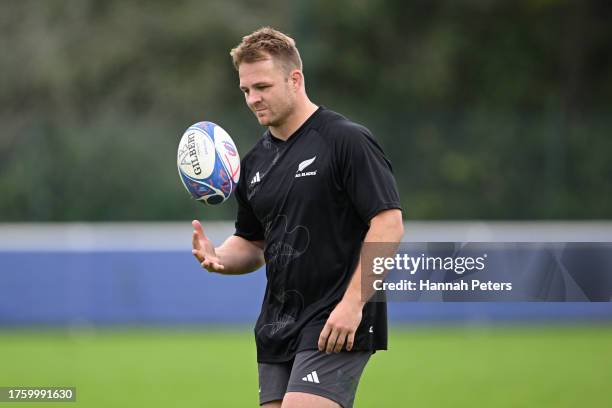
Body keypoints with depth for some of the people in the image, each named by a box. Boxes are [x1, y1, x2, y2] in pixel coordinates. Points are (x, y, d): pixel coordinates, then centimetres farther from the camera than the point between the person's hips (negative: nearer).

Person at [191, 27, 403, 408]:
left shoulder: (348, 141, -9)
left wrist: (352, 304, -21)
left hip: (337, 326, -8)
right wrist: (217, 258, 0)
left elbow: (388, 224, -14)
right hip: (277, 330, 8)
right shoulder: (254, 162, 14)